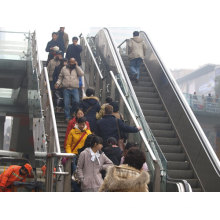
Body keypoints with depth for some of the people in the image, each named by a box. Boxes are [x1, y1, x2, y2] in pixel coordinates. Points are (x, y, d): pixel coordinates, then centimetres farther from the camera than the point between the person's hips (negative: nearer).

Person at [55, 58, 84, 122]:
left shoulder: (77, 68, 11)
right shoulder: (64, 68, 13)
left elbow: (81, 74, -8)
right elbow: (60, 77, 15)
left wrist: (76, 66, -6)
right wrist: (58, 83, -1)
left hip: (74, 89, -1)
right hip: (66, 89, 1)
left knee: (76, 101, -15)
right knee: (66, 103, -3)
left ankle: (73, 111, 13)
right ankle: (67, 117, 6)